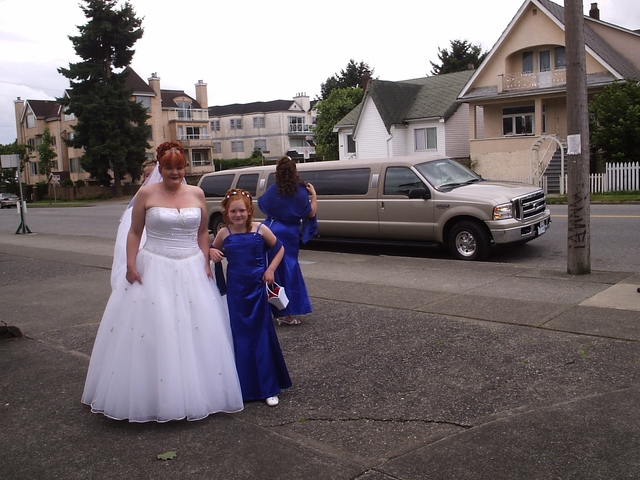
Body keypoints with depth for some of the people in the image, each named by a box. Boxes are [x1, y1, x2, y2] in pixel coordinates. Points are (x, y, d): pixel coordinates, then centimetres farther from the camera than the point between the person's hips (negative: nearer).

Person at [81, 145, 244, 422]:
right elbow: (134, 233, 1)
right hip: (154, 270, -2)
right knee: (151, 330, -2)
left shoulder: (196, 194, 6)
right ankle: (151, 397, 12)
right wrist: (131, 266, -7)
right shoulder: (146, 194, -1)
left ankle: (194, 394, 20)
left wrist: (206, 264, 3)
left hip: (192, 270, 3)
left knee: (197, 331, 5)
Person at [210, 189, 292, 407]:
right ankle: (244, 387, 18)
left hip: (257, 289, -2)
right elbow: (212, 249, 16)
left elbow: (279, 248, 7)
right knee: (239, 337, 5)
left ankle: (269, 388, 12)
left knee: (262, 336, 3)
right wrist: (211, 252, -7)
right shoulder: (224, 234, 1)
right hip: (235, 291, 2)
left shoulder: (260, 229, -4)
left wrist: (270, 269, -4)